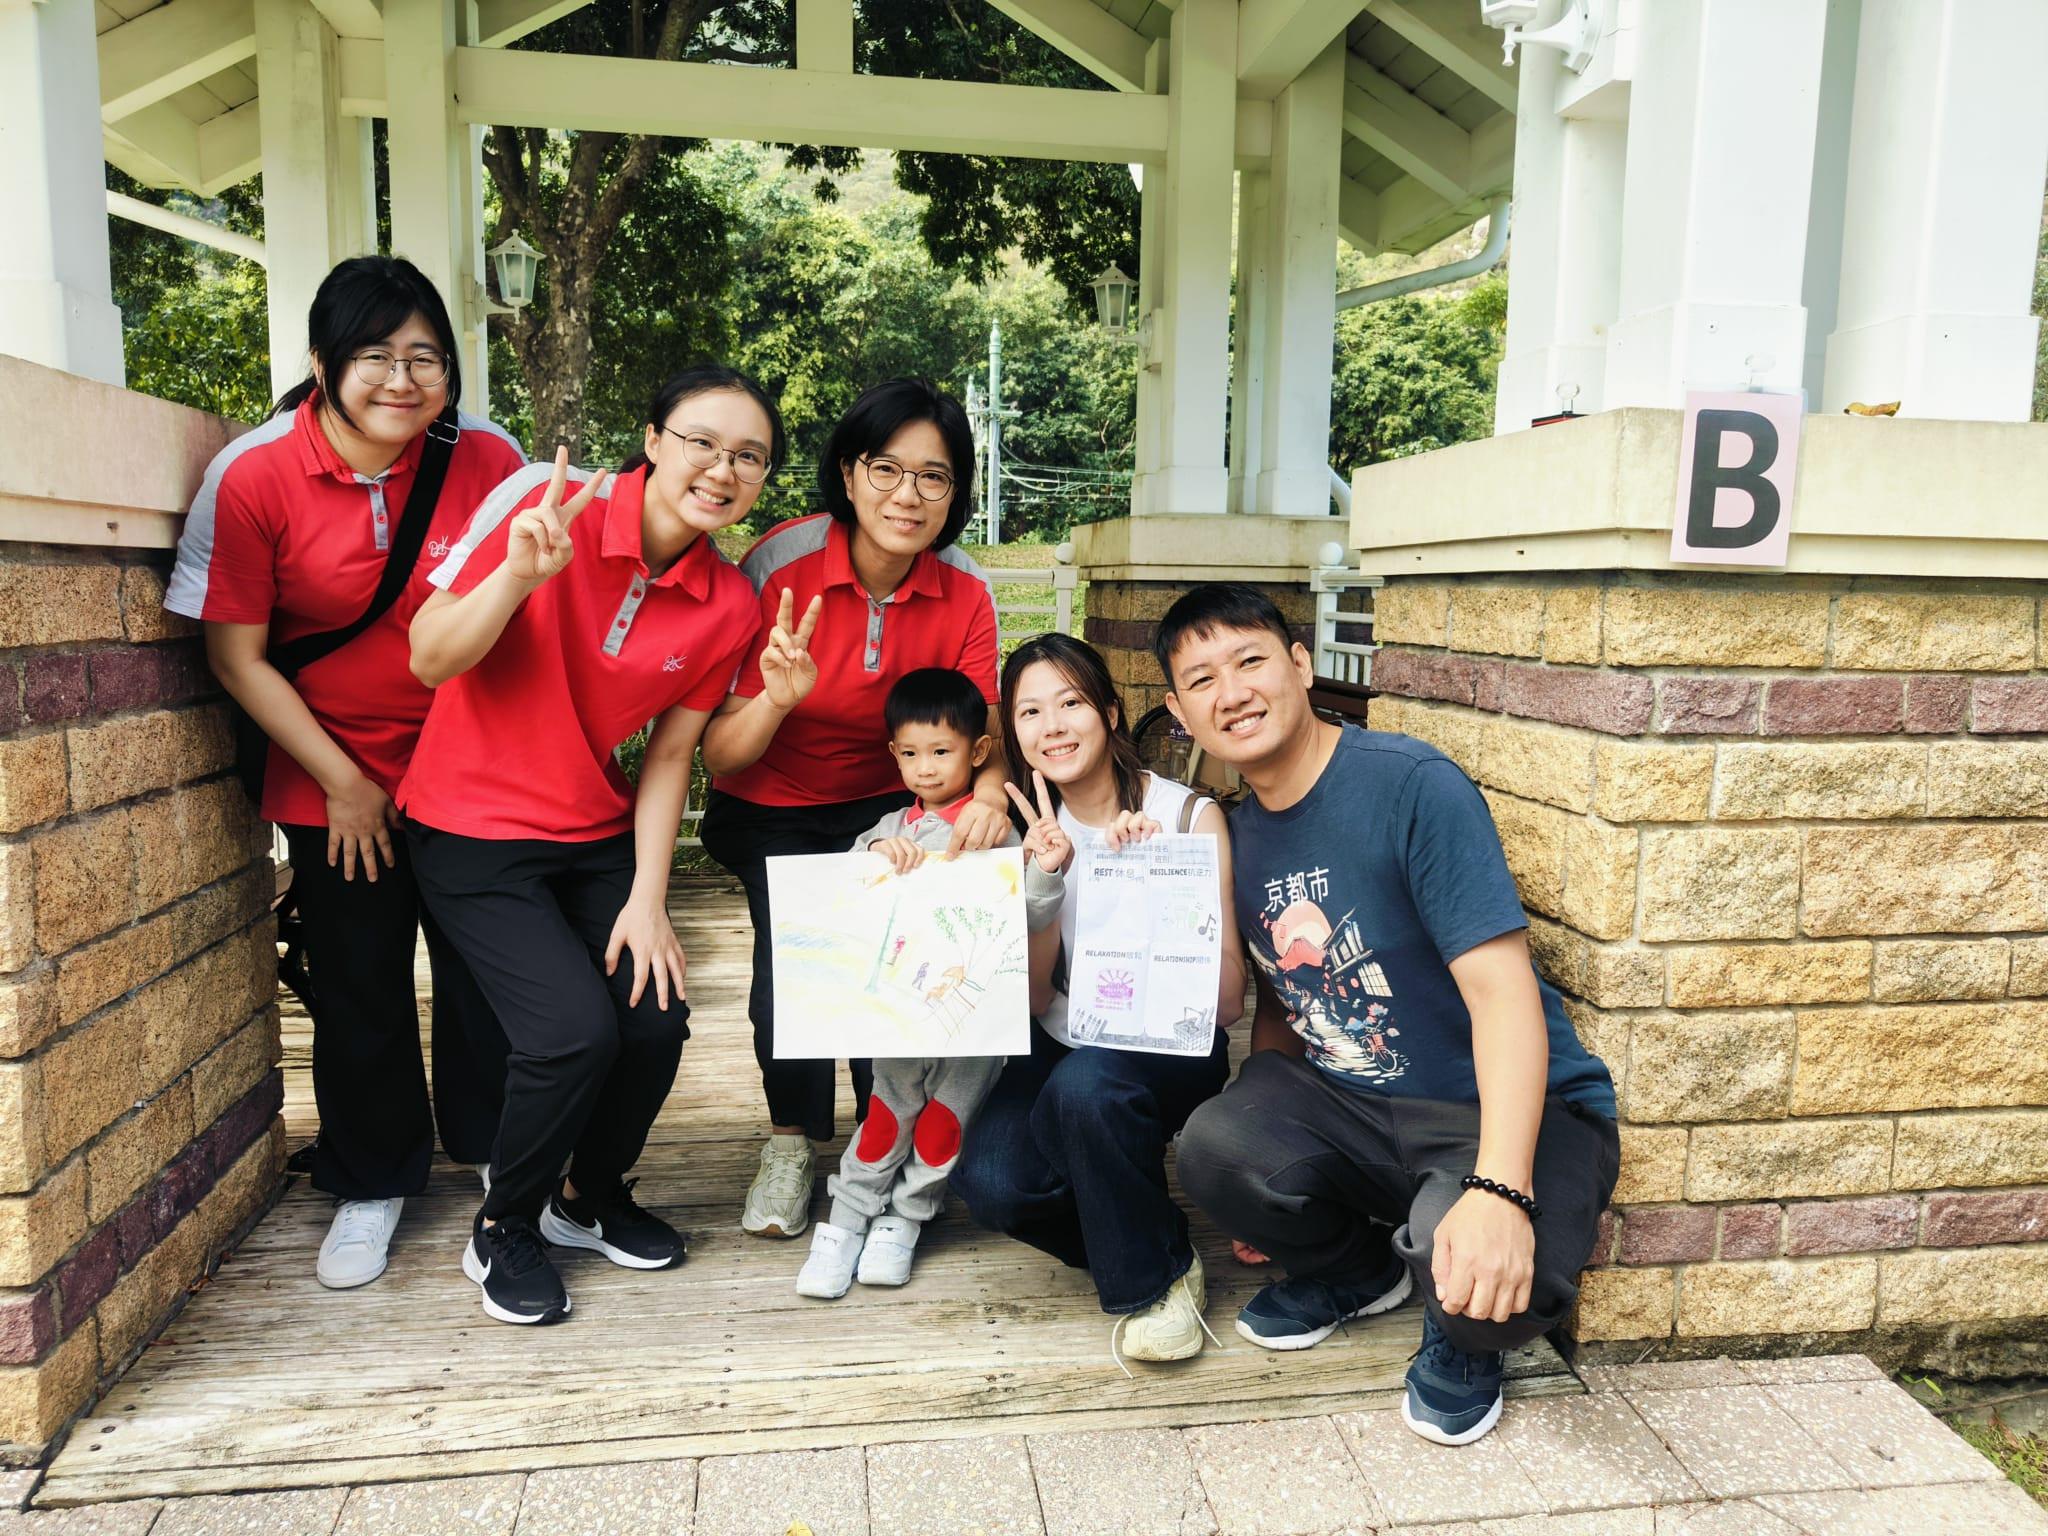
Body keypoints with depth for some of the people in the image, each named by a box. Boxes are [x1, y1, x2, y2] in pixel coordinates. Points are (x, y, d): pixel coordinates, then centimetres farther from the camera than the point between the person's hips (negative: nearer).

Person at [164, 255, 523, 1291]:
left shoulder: (488, 460, -11)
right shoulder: (253, 477, -13)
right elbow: (238, 655, -8)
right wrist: (343, 782, -8)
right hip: (336, 784, -1)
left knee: (487, 974, 9)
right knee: (357, 992, 11)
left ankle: (494, 1154, 33)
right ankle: (372, 1185, 32)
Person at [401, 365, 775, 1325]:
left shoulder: (727, 607, -6)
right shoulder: (544, 502, -17)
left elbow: (669, 755, 0)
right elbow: (429, 660, -17)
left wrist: (647, 898, -5)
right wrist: (521, 572, -34)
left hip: (595, 836, 4)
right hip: (473, 831, -4)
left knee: (657, 1018, -8)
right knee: (575, 1027, -17)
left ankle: (592, 1196, 25)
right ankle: (503, 1229, 13)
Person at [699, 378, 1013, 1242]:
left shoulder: (964, 596, -13)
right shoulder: (780, 567, -21)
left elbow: (983, 741, -11)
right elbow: (720, 757, -19)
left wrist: (988, 794, -34)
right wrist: (778, 697, -40)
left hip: (889, 807, 2)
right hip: (771, 814, -1)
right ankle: (792, 1141, 9)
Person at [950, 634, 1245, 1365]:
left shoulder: (1188, 815, -13)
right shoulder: (1031, 832, -2)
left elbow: (1228, 1001, -17)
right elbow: (1034, 999, -7)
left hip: (1170, 1051, -3)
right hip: (1063, 1047, 3)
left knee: (1084, 1086, -35)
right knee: (991, 1183, -23)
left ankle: (1156, 1276, -7)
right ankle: (1120, 1235, 9)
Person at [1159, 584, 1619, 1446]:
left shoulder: (1412, 787, -18)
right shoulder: (1239, 835, 5)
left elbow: (1501, 990, -25)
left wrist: (1499, 1188, -35)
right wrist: (1264, 1140, 6)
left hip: (1509, 1112, -5)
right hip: (1349, 1108, 6)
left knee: (1471, 1273, -35)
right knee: (1213, 1148, -24)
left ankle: (1464, 1335, 6)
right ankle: (1354, 1269, 11)